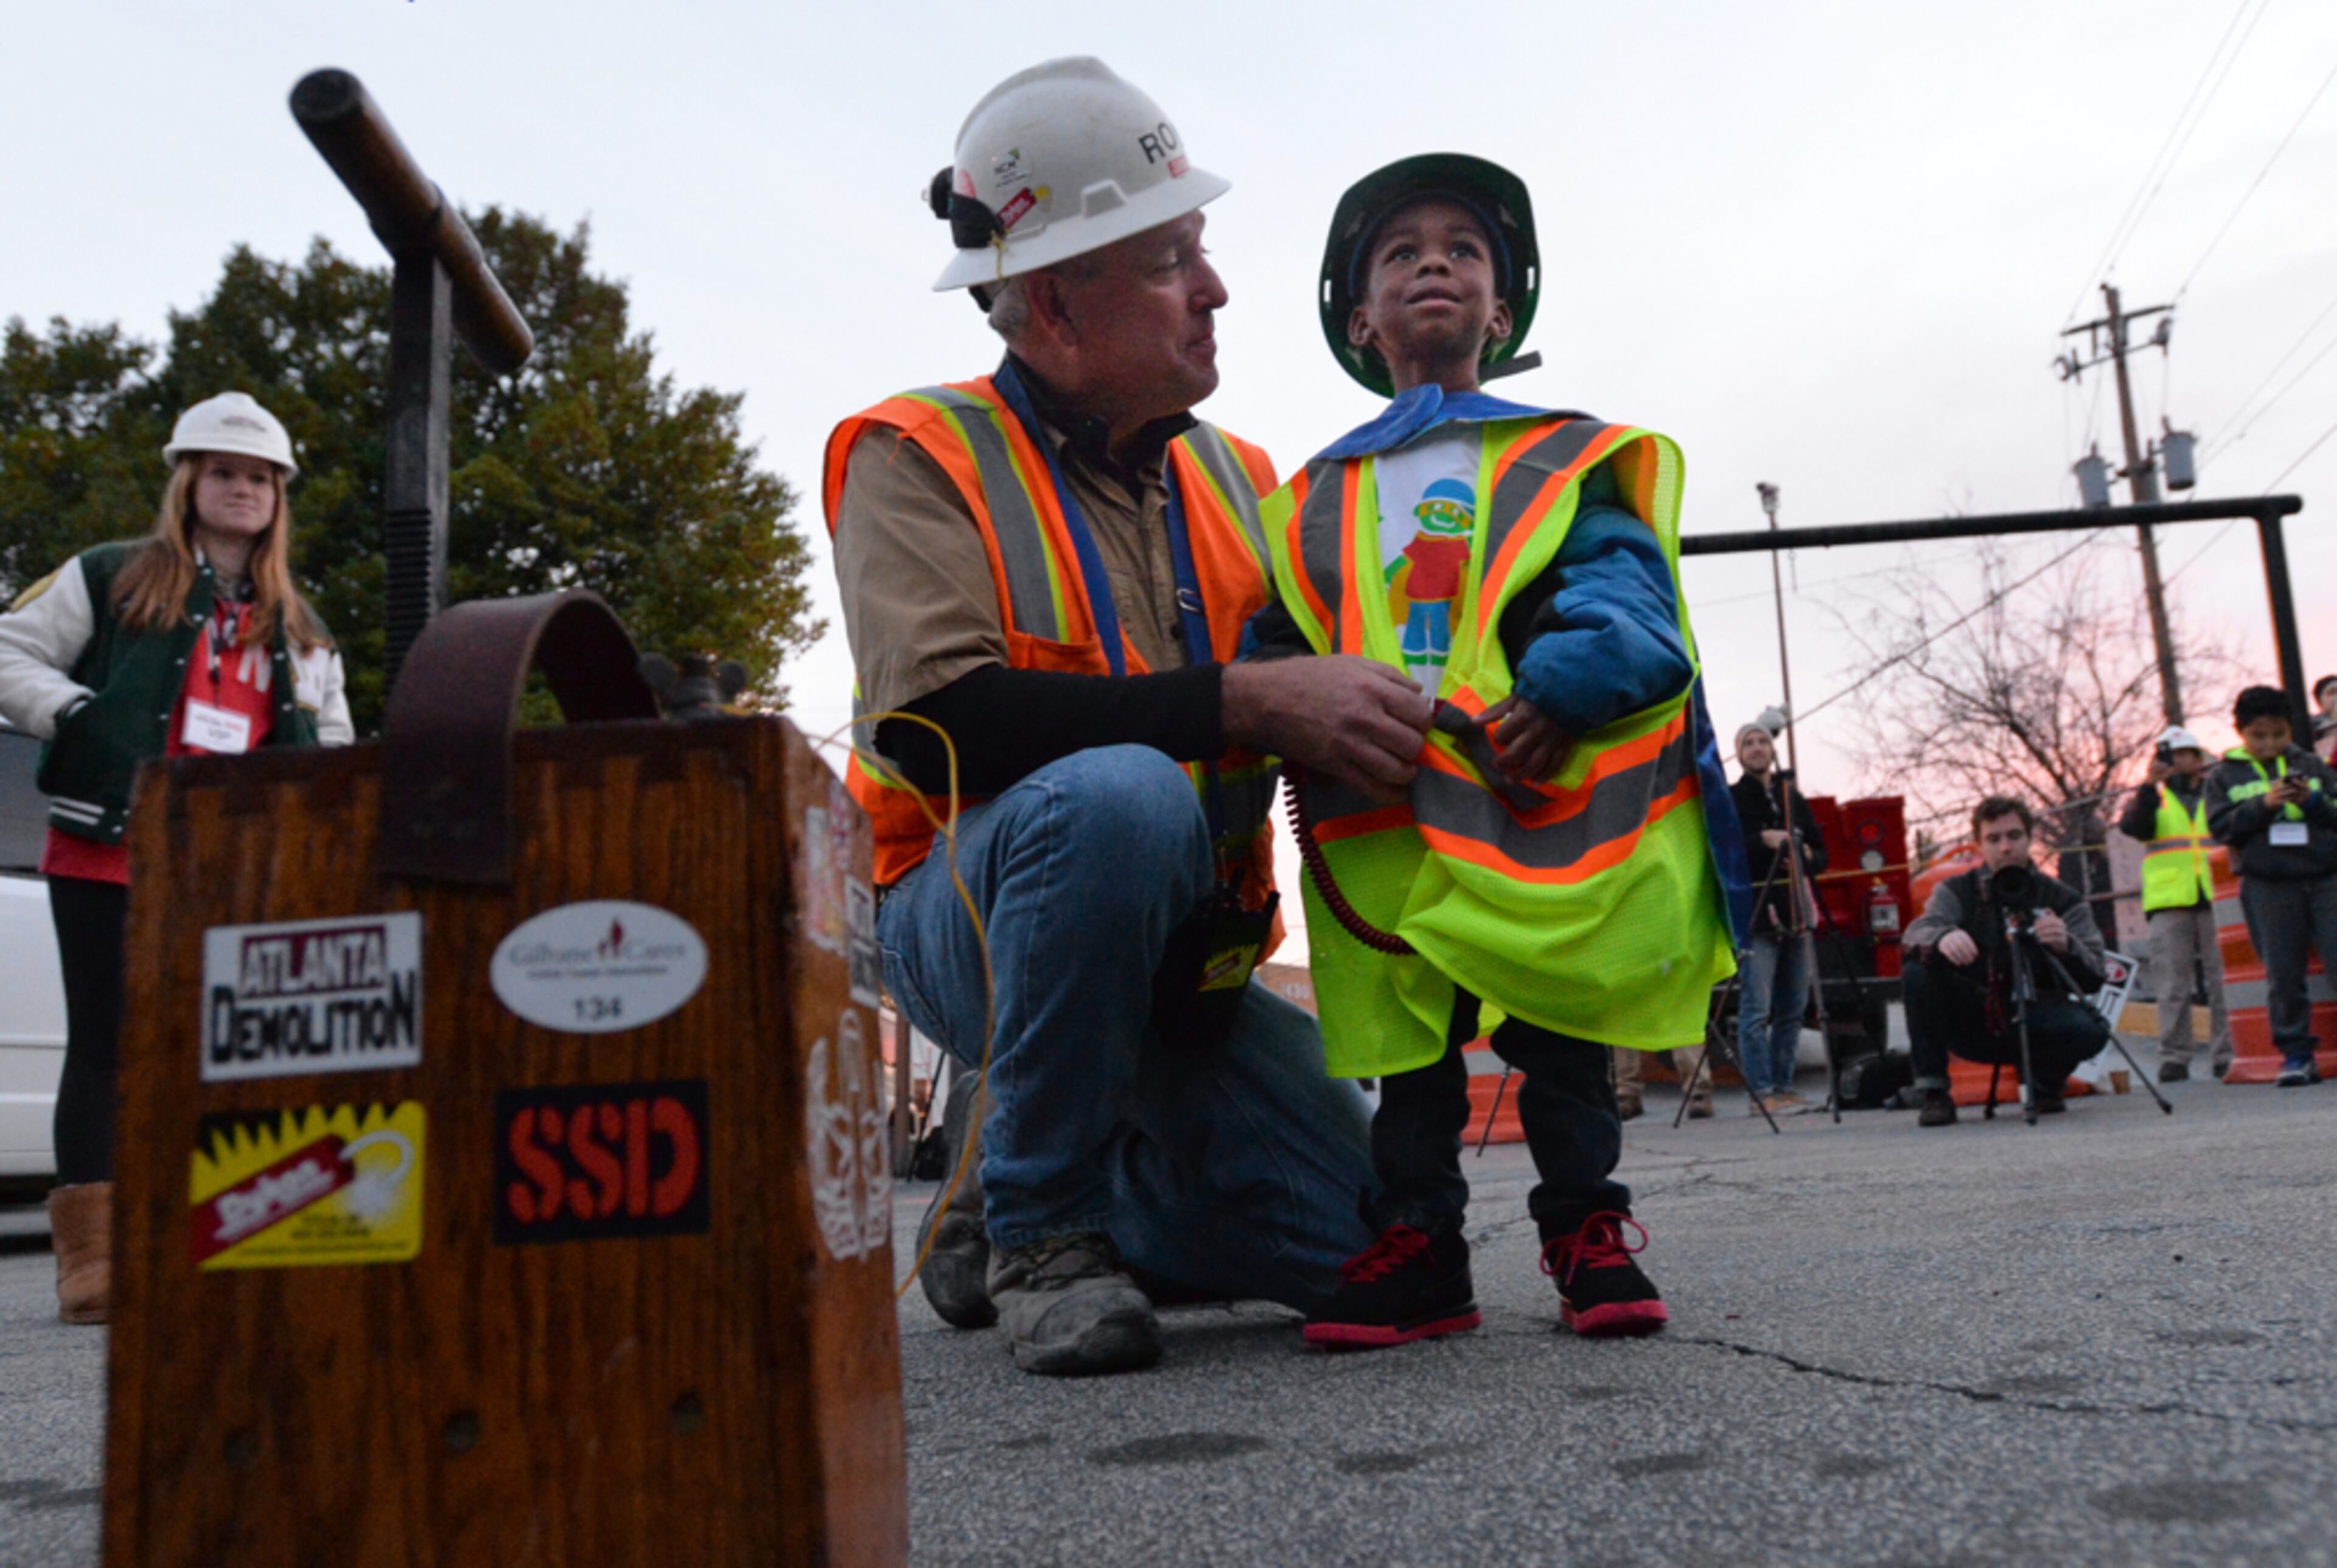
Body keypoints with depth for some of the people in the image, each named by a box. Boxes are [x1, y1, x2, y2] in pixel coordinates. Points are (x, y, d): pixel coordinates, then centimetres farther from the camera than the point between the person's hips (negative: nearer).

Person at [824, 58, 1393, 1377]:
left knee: (1356, 1239, -5)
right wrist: (1246, 701, -28)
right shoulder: (923, 458, -8)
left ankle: (1009, 1218, 19)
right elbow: (945, 724, -24)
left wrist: (1405, 730, -6)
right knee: (1120, 796, -38)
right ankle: (1040, 1227, -14)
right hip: (972, 920, -6)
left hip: (1179, 956, 6)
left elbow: (1319, 694, 18)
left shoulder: (1235, 478, 11)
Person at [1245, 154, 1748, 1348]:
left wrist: (1560, 692, -21)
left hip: (1545, 801, -2)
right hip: (1383, 824, 2)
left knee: (1558, 1028, 2)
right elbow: (1279, 641, 17)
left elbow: (1625, 594, -2)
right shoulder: (1318, 504, 20)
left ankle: (1585, 1231, 16)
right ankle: (1417, 1246, 12)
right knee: (1408, 1043, 3)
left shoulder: (1564, 464, 12)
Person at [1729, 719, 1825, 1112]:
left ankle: (1783, 1087, 14)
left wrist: (1806, 855, -1)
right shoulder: (1731, 799, 3)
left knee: (1792, 1009, 6)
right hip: (1755, 917, -5)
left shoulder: (1794, 798, 19)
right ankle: (1762, 1091, -5)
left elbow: (1822, 855, 20)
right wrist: (1763, 841, -17)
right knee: (1756, 1009, -9)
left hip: (1795, 915, 6)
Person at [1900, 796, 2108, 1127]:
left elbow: (2094, 981, -7)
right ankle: (1931, 1091, -19)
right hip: (1971, 1026, 0)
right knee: (1919, 971, -26)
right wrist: (1942, 937, -43)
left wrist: (2066, 946, -30)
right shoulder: (1957, 892, 3)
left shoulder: (2062, 899, 3)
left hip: (2030, 1027, 1)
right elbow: (1914, 935, -18)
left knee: (2091, 1030, -29)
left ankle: (2046, 1081, 6)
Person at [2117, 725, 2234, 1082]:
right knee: (2173, 985, -4)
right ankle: (2174, 1058, -3)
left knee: (2222, 979, -2)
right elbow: (2135, 828, -6)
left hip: (2214, 900, 2)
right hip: (2169, 903, -2)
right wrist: (2150, 785, -14)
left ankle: (2226, 1055, 2)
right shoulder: (2153, 797, 14)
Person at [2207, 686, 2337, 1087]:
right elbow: (2221, 827, 1)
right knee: (2283, 974, 1)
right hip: (2267, 885, -1)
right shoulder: (2225, 776, 10)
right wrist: (2263, 804, -13)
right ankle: (2295, 1053, 9)